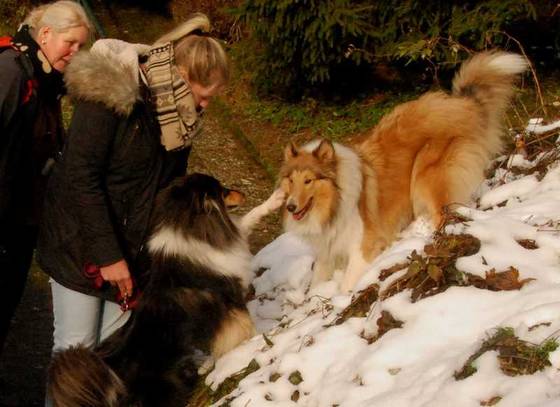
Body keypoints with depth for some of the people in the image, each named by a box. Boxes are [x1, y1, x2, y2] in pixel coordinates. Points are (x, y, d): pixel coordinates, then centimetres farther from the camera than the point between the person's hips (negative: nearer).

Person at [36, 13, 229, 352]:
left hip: (134, 246, 6)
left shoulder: (180, 114, 0)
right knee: (76, 347, -1)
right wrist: (107, 256, -22)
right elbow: (81, 178, -23)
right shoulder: (110, 93, -22)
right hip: (81, 244, -6)